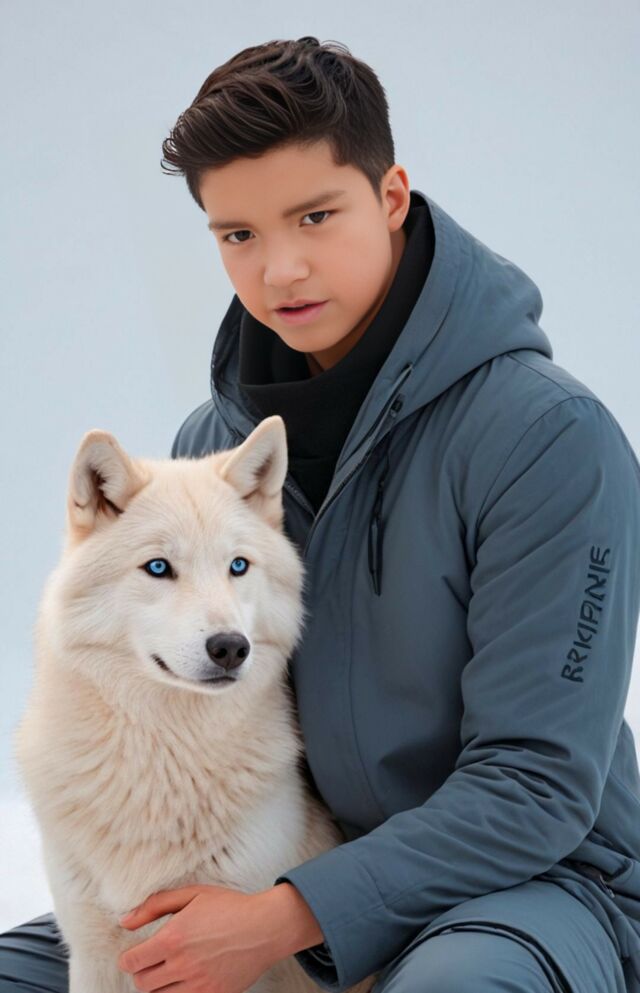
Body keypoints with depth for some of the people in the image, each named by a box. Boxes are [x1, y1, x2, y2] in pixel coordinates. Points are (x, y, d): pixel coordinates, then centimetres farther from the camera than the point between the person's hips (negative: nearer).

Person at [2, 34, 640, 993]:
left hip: (527, 881, -5)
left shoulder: (551, 435, -19)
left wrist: (294, 914, -27)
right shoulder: (213, 440, 2)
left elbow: (537, 780, -20)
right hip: (299, 862, 6)